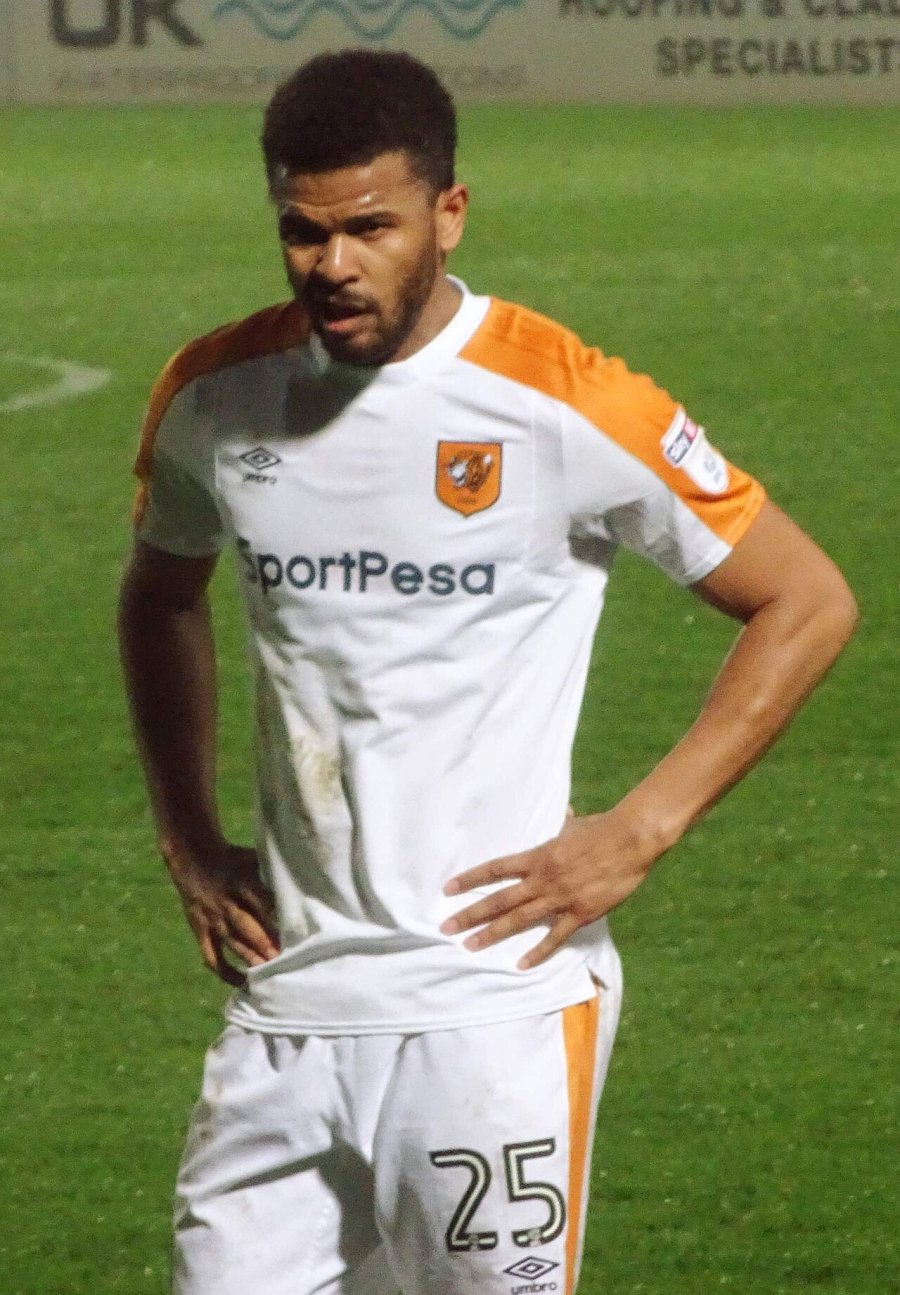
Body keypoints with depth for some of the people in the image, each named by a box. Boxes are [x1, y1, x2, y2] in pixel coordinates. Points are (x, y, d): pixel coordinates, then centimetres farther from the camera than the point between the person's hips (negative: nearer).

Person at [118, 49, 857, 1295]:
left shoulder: (565, 406, -9)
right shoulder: (213, 395, 4)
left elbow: (808, 602, -1)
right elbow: (162, 597, 26)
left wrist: (638, 831, -8)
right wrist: (188, 841, 15)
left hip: (496, 997, -4)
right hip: (286, 996, 4)